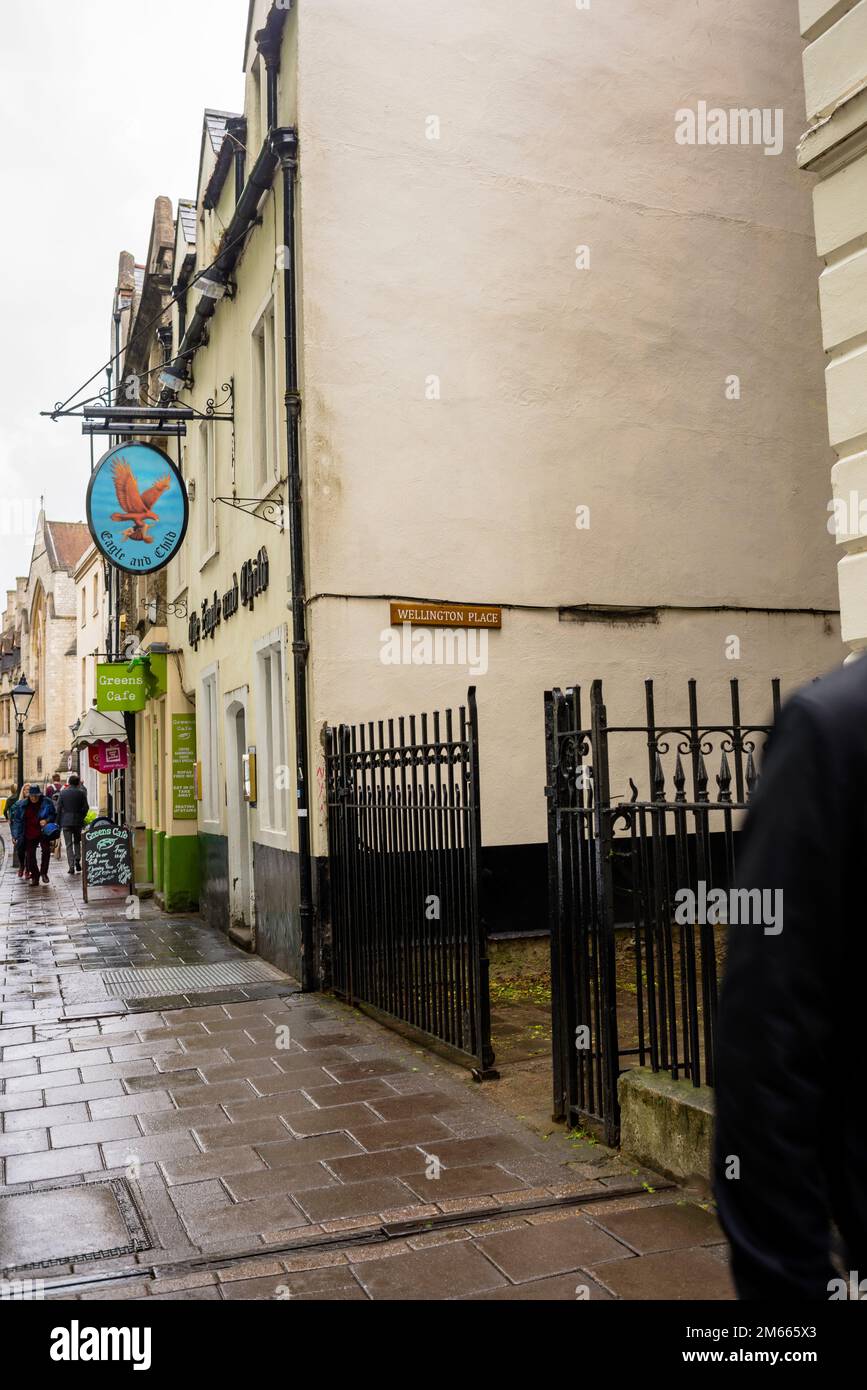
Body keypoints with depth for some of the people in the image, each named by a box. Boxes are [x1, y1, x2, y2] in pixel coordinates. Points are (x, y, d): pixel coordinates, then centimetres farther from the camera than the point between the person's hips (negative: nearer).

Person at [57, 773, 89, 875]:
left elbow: (58, 808, 0)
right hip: (78, 821, 0)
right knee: (77, 842, 17)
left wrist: (59, 822, 6)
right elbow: (86, 807, -4)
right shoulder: (81, 793, -3)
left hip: (66, 821, 0)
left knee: (69, 844, 2)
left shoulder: (63, 792, 0)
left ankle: (71, 866, -4)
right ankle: (77, 860, 3)